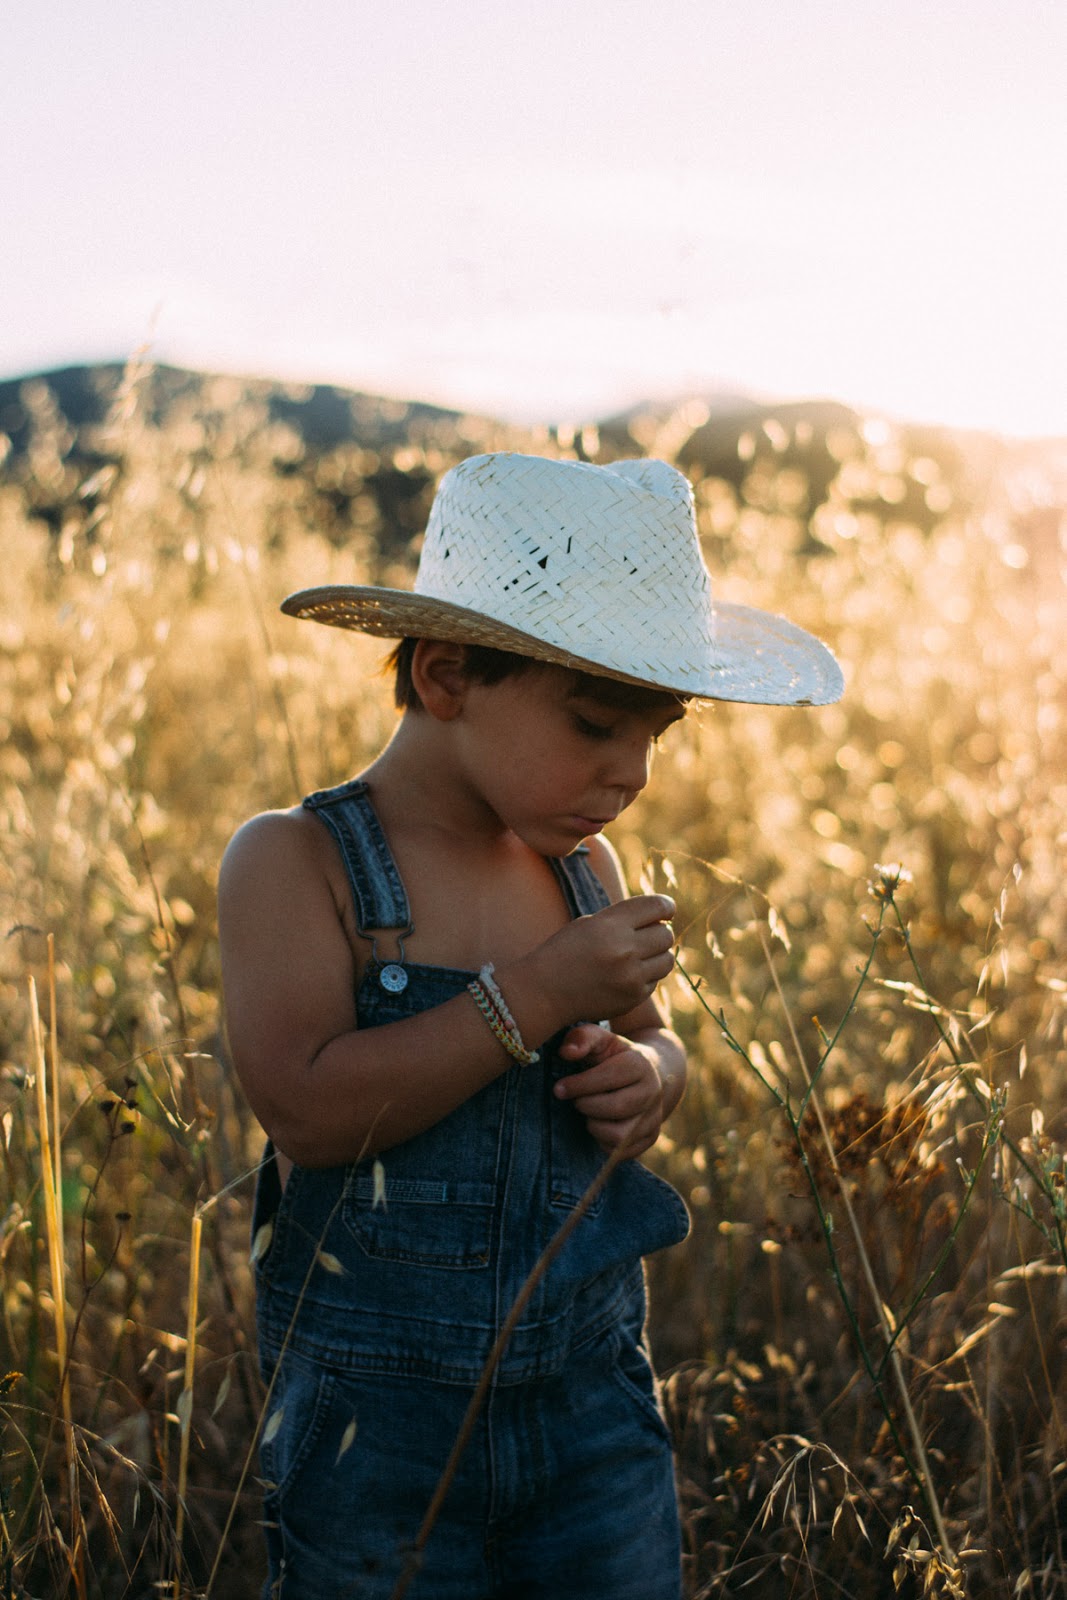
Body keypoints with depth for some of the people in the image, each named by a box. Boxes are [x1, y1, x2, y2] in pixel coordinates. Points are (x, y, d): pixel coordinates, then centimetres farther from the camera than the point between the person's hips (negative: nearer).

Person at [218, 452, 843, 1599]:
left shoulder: (582, 867, 3)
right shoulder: (297, 862, -13)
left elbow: (652, 1043, 17)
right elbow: (304, 1104, -25)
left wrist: (646, 1081, -7)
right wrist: (536, 994, -24)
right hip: (379, 1419, -4)